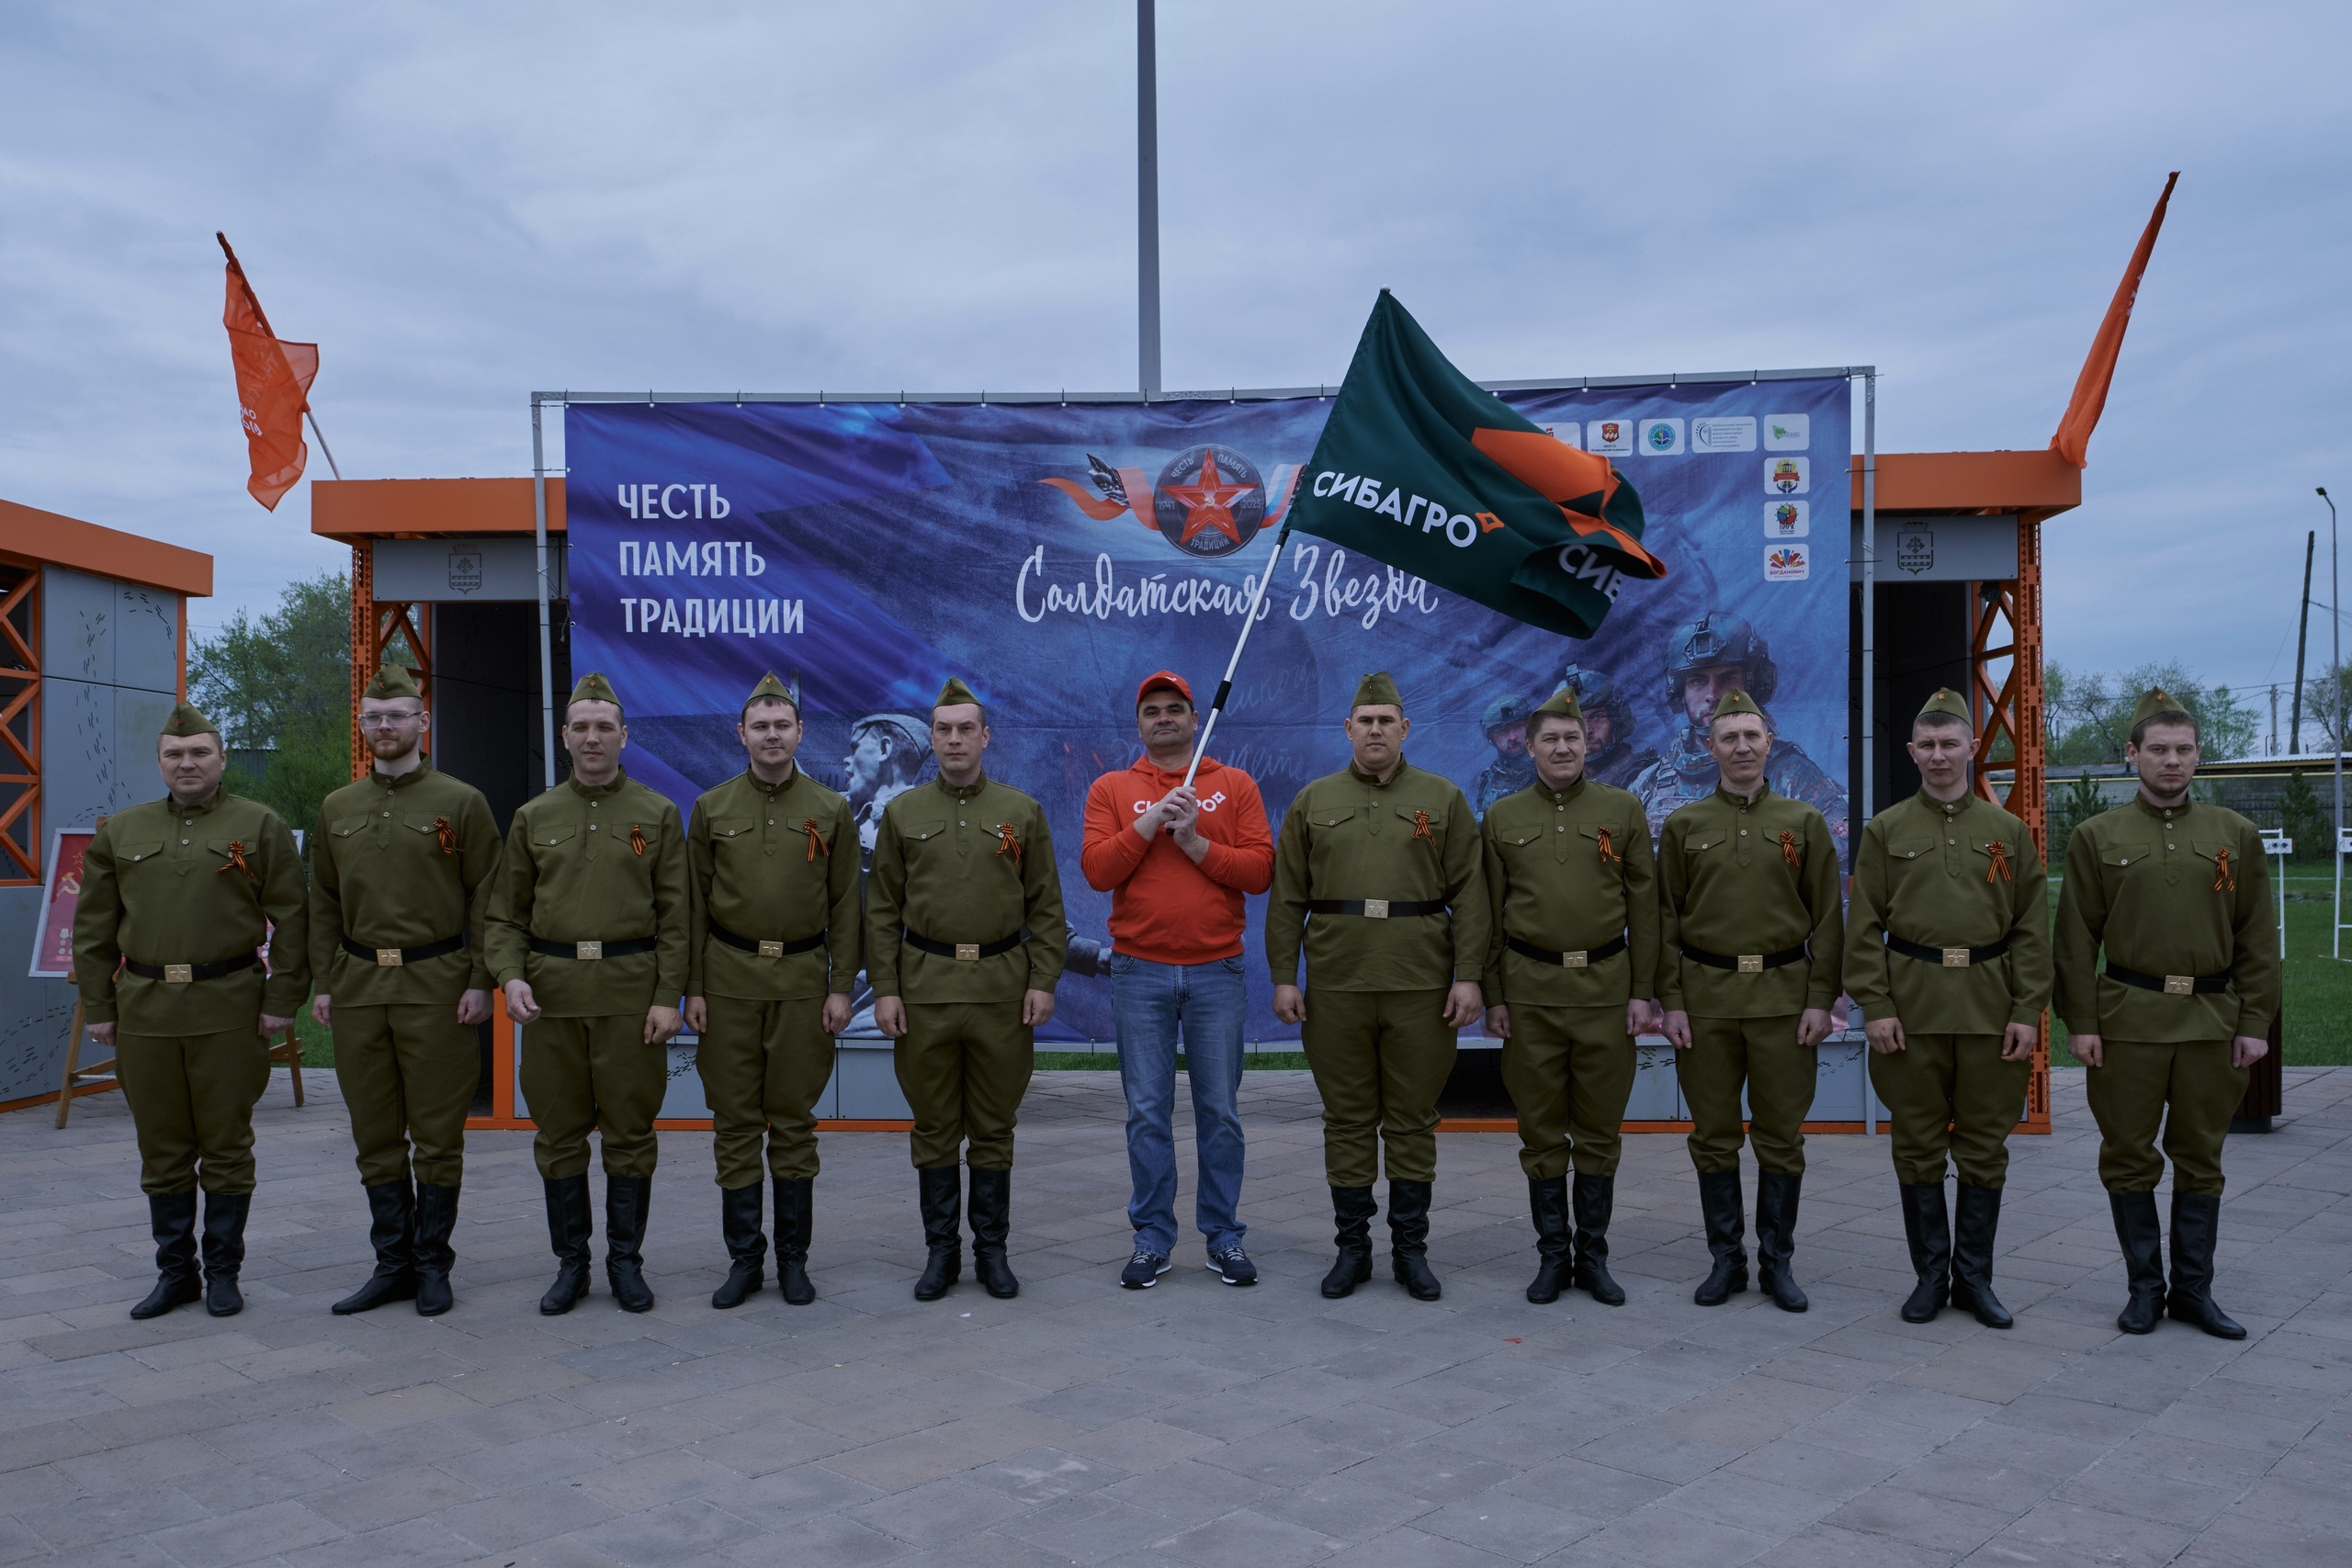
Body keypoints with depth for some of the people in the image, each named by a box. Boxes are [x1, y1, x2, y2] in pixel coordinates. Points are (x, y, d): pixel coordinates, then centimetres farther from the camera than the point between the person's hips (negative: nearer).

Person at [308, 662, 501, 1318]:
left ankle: (433, 1264, 13)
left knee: (437, 1134, 1)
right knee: (376, 1136, 9)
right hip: (358, 988, 4)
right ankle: (393, 1263, 19)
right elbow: (323, 902, 15)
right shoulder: (337, 808, 12)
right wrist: (323, 981, 7)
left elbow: (487, 899, -2)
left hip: (436, 987, -4)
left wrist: (480, 981, -9)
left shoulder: (461, 803, 0)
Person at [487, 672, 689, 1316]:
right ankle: (571, 1263, 19)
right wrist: (510, 975, -8)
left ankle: (626, 1260, 16)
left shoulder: (658, 815, 4)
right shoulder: (534, 817, 9)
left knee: (629, 1130, 3)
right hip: (552, 992, 2)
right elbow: (506, 912, 10)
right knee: (559, 1131, 7)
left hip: (631, 990, -2)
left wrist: (669, 996, -7)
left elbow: (675, 916, 1)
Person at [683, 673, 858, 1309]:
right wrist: (692, 987, 0)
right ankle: (744, 1259, 14)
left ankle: (793, 1259, 15)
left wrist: (842, 987, -2)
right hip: (730, 978, 1)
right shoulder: (712, 808, 6)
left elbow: (844, 905, 4)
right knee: (735, 1121, 4)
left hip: (803, 978, 0)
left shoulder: (831, 810, 4)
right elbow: (695, 904, 6)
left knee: (794, 1121, 5)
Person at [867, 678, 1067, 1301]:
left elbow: (1046, 906, 4)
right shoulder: (902, 813, 6)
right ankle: (941, 1252, 18)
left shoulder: (1023, 812, 4)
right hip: (924, 986, 1)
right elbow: (882, 909, 5)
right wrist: (884, 987, -3)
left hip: (1003, 987, 0)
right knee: (934, 1128, 6)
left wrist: (1043, 982, -4)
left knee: (994, 1128, 7)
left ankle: (992, 1251, 18)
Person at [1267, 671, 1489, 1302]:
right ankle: (1352, 1247, 17)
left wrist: (1468, 976, -6)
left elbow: (1469, 895, 1)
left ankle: (1410, 1249, 17)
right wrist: (1284, 977, -1)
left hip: (1421, 987, -1)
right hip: (1335, 986, 1)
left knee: (1413, 1120, 6)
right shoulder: (1314, 802, 8)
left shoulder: (1443, 799, 5)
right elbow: (1287, 898, 6)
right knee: (1347, 1119, 7)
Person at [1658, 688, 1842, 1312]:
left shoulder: (1804, 823, 5)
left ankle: (1777, 1262, 17)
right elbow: (1666, 917, 5)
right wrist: (1671, 1000, -3)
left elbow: (1827, 918, 4)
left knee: (1781, 1137, 5)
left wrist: (1821, 998, -4)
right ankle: (1726, 1260, 17)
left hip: (1783, 997, 0)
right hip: (1705, 997, 1)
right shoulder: (1683, 826, 6)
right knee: (1714, 1136, 5)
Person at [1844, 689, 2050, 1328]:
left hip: (1991, 1006, 1)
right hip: (1911, 1005, -1)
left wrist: (2028, 1010, -4)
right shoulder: (1885, 831, 4)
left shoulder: (2010, 831, 7)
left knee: (1984, 1145, 6)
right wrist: (1874, 1005, -7)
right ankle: (1931, 1274, 17)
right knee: (1918, 1144, 5)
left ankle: (1974, 1277, 18)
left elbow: (2032, 928, 4)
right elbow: (1864, 927, 1)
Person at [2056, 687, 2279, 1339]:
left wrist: (2255, 1023, 0)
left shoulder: (2236, 834, 7)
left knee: (2201, 1160, 9)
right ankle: (2144, 1287, 17)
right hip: (2128, 1021, -1)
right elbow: (2076, 937, 0)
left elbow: (2257, 938, 6)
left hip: (2213, 1021, 2)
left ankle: (2194, 1290, 20)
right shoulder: (2097, 837, 2)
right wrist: (2080, 1021, -5)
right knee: (2129, 1158, 4)